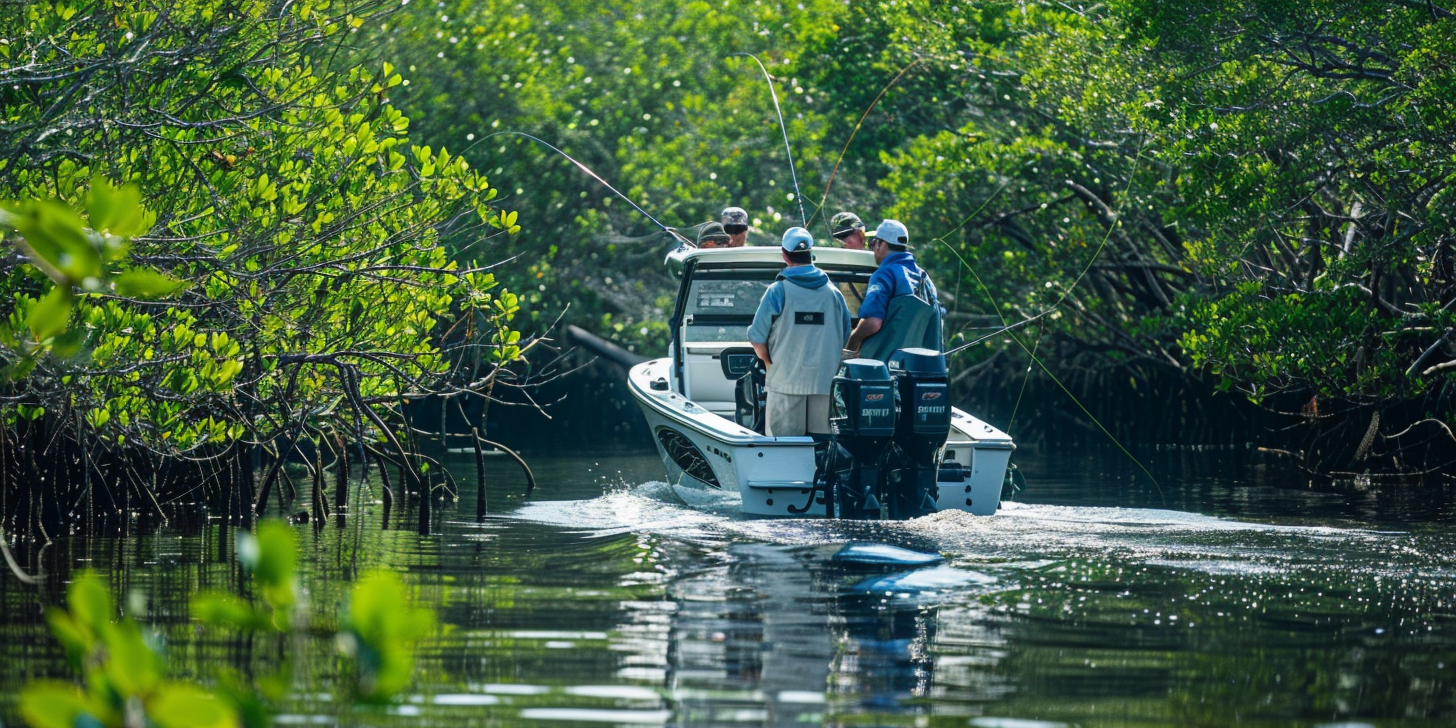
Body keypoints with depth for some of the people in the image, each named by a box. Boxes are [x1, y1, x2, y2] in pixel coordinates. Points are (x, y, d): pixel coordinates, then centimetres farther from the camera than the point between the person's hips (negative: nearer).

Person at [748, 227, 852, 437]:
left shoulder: (778, 291, -6)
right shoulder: (833, 292, 6)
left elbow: (757, 339, -5)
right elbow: (846, 337, 13)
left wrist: (768, 363, 13)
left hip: (786, 380, -3)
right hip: (826, 383, 3)